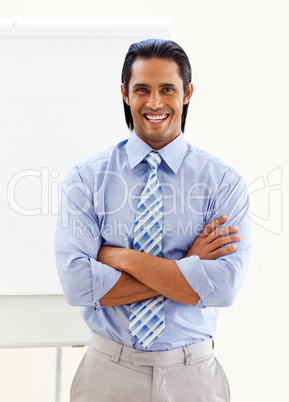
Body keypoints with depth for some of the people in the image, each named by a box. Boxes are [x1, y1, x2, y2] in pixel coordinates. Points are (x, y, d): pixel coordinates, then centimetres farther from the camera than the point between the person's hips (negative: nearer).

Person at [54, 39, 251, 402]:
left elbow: (225, 286, -18)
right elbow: (76, 283, -17)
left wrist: (123, 257, -18)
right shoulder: (85, 178, -6)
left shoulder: (224, 182, -7)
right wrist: (187, 267, -18)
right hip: (107, 371, 0)